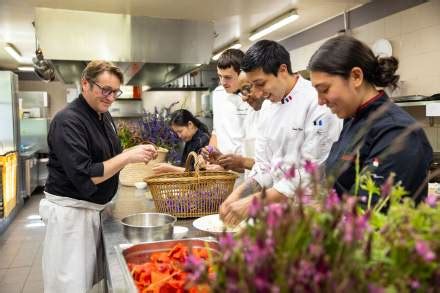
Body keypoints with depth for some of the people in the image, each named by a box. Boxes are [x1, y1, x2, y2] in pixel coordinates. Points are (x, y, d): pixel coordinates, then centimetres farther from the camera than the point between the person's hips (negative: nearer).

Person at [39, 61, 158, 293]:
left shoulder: (104, 115, 7)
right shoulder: (68, 121, -19)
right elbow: (84, 177, -26)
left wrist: (139, 155, -1)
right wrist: (128, 156, -25)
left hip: (91, 210, 8)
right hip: (69, 212, -8)